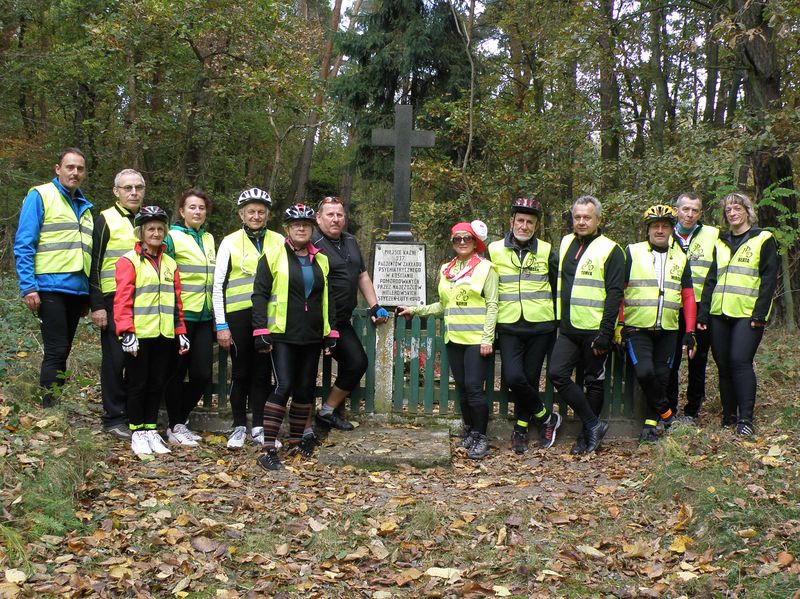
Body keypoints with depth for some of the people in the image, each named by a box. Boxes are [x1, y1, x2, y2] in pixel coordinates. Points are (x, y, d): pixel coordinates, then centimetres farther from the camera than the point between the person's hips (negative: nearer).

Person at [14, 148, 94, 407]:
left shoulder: (84, 206, 18)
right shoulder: (40, 196, -2)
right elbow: (23, 245, -8)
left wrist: (88, 297, 18)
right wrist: (28, 287, -16)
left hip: (77, 289, 6)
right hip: (50, 287, -6)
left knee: (62, 352, 11)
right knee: (56, 351, -9)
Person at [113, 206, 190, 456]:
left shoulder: (170, 264, 16)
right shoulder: (129, 261, -3)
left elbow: (176, 301, 16)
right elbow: (122, 300, -10)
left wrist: (181, 332, 11)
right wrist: (127, 332, -17)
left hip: (165, 336, 5)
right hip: (139, 336, -5)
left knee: (157, 385, 10)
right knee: (137, 385, 3)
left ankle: (151, 430, 20)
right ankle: (137, 433, 12)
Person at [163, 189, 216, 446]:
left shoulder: (209, 239, 15)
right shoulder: (172, 237, -6)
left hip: (204, 317, 6)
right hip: (181, 315, -6)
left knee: (202, 375, 5)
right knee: (177, 373, 2)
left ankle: (180, 419, 22)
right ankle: (175, 427, 12)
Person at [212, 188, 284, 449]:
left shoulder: (279, 242, 8)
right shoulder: (230, 242, 3)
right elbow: (218, 286, 1)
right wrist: (221, 325, -4)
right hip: (238, 316, -1)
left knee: (262, 373, 6)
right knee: (241, 373, 4)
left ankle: (259, 428, 15)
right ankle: (239, 427, 15)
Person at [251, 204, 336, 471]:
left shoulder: (321, 261, 12)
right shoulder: (273, 257, -2)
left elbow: (326, 299, 18)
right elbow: (260, 295, -5)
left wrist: (331, 334, 13)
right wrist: (261, 332, -12)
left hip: (312, 337, 5)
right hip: (282, 336, -5)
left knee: (305, 389, 11)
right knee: (283, 387, -14)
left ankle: (296, 440, 27)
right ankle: (268, 450, -11)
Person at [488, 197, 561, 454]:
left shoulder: (546, 251, 6)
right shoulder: (495, 250, 5)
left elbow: (557, 289, 13)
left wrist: (556, 323, 11)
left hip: (540, 326, 1)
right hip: (508, 327, 0)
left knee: (530, 379, 2)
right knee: (514, 378, -16)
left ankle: (521, 429, 20)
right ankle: (547, 417, 5)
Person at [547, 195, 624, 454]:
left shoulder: (610, 250, -7)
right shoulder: (565, 243, 11)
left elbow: (614, 294, -12)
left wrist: (605, 333, -17)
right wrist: (557, 319, 15)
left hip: (594, 330, -5)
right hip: (568, 329, 5)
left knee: (594, 382, 6)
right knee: (557, 373, -8)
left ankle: (587, 434, 19)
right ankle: (594, 425, 3)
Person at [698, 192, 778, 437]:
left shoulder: (763, 240, 3)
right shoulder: (720, 243, 18)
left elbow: (769, 279, -4)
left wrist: (759, 314, -13)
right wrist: (703, 314, 8)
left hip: (747, 315, -5)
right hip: (720, 315, 5)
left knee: (740, 362, -16)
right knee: (724, 366, 5)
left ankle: (746, 419, -12)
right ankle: (728, 417, 14)